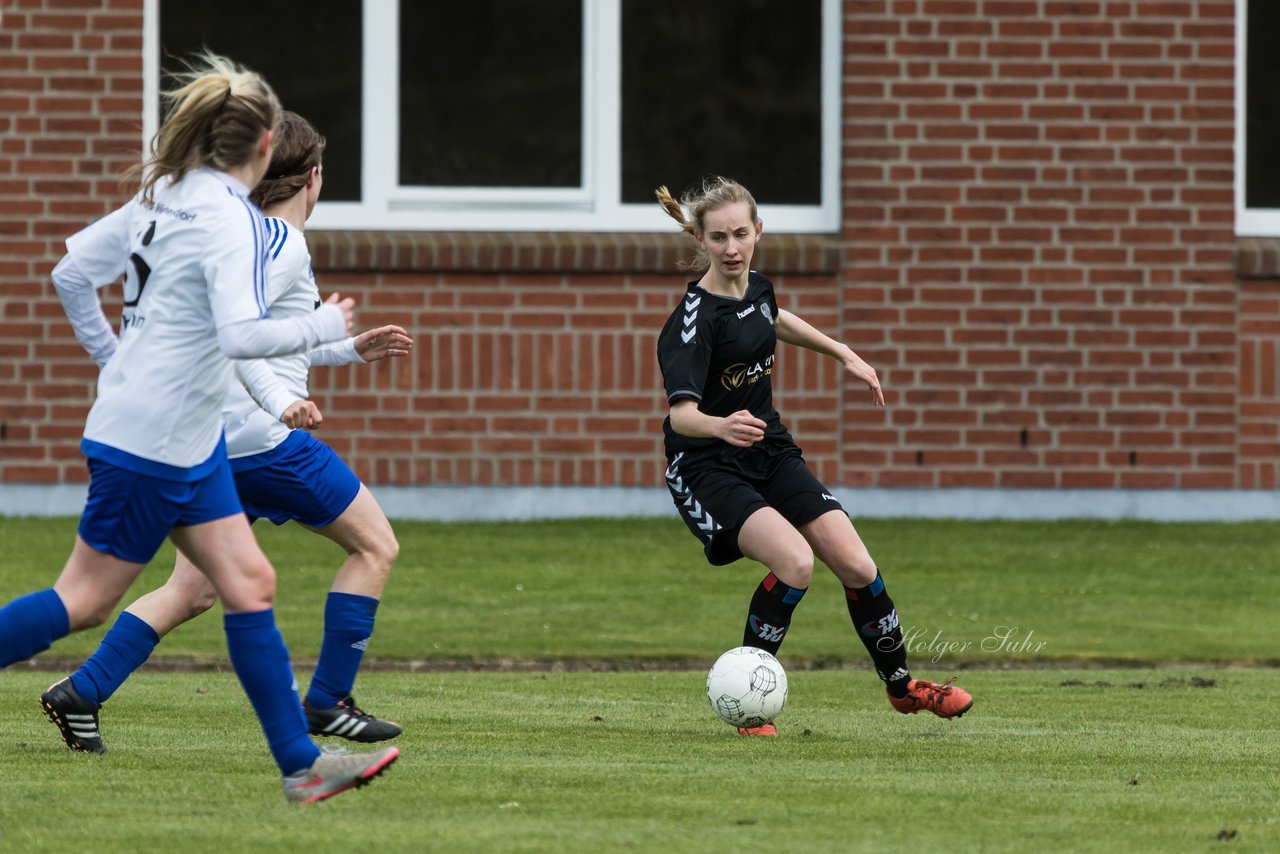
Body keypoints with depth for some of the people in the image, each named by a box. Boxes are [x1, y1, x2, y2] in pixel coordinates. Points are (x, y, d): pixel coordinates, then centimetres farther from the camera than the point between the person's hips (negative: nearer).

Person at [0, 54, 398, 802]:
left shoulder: (162, 197, 8)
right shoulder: (231, 219, -19)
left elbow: (73, 273, 14)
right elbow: (241, 334, -30)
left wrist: (115, 359, 23)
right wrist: (323, 326, -15)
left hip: (189, 440, 10)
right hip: (152, 444, -10)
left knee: (250, 584, 8)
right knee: (85, 602, -2)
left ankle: (302, 764, 9)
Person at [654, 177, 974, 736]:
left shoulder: (757, 288, 0)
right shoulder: (695, 317, -23)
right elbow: (681, 414, -34)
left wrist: (844, 355, 28)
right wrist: (722, 427, -54)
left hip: (771, 455, 7)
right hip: (709, 469, -7)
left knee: (857, 568, -2)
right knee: (795, 562, -28)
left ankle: (900, 685, 20)